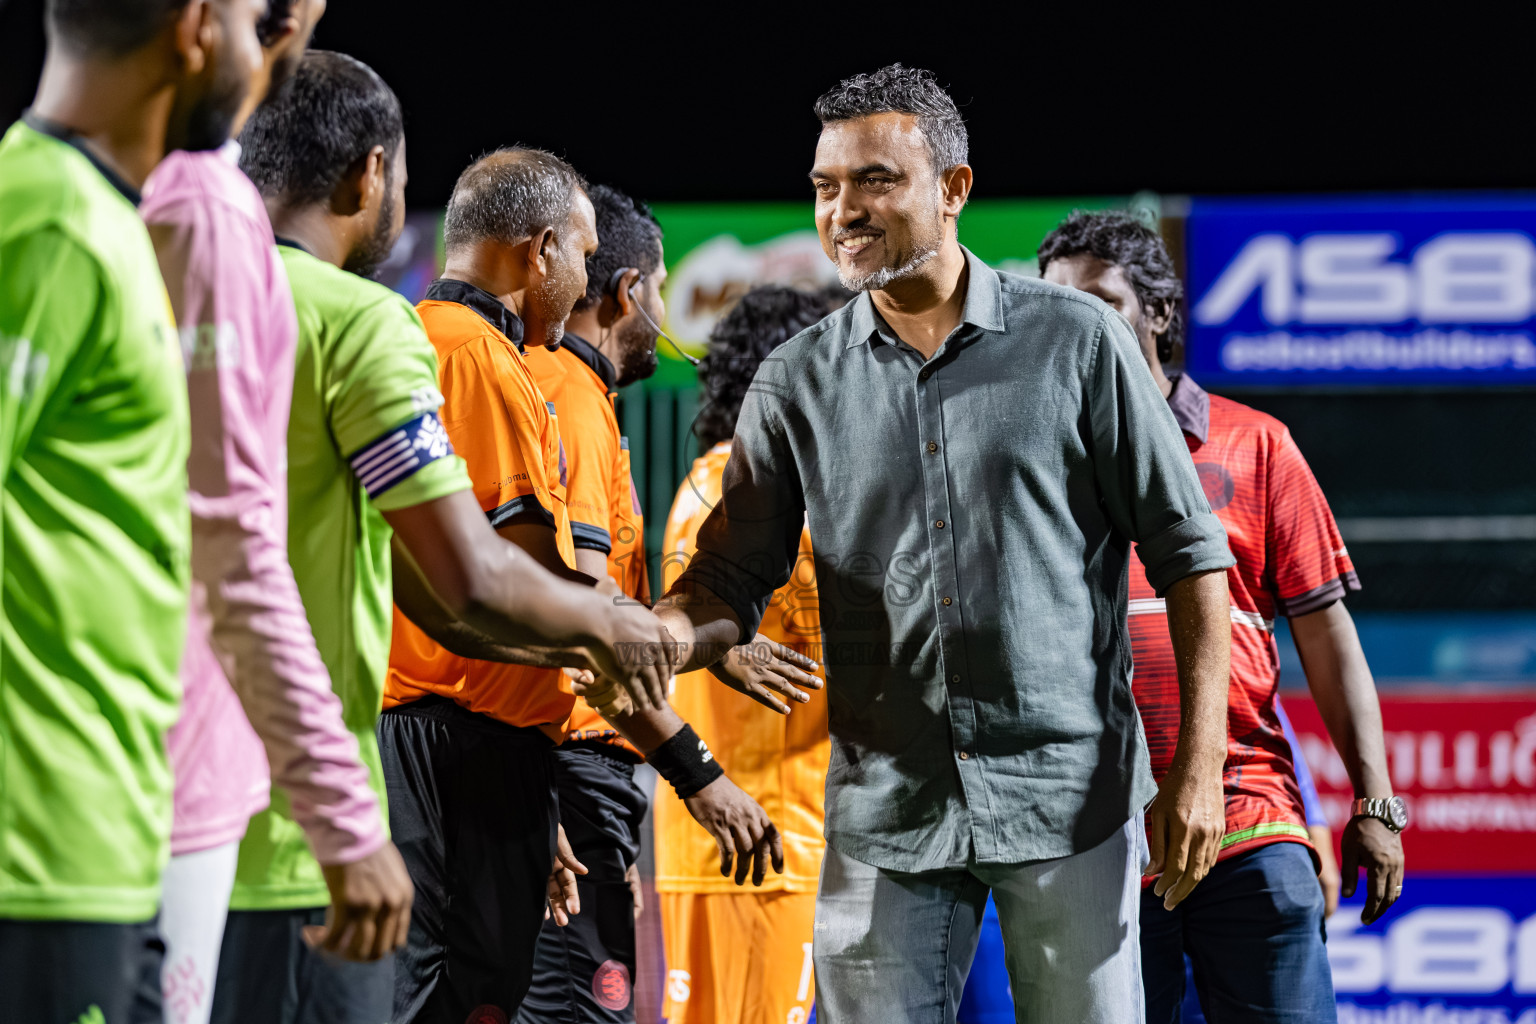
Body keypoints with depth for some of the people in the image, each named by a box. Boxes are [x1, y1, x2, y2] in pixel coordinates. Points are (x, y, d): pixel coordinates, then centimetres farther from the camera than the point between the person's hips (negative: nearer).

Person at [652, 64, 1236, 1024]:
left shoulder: (1076, 340, 0)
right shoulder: (797, 382, 6)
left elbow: (1187, 549, 2)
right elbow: (734, 578, 6)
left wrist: (1200, 763, -4)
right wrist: (657, 638, -19)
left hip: (1068, 797, -2)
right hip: (885, 806, 2)